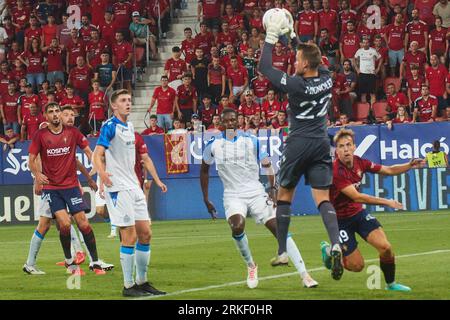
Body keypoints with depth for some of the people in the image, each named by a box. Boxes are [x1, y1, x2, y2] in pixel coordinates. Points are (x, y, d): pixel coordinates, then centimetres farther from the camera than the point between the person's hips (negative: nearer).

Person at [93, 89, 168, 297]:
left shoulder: (130, 127, 16)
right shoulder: (110, 127, -10)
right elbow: (98, 153, -20)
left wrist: (157, 180, 27)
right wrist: (102, 172, -39)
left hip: (133, 186, 8)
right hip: (118, 188, -8)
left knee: (145, 233, 8)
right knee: (129, 236, -10)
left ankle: (142, 282, 18)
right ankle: (128, 286, -4)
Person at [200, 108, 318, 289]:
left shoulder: (251, 141, 0)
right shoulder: (213, 145, 2)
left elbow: (267, 164, 7)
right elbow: (204, 169, 16)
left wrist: (273, 188, -8)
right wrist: (206, 199, 14)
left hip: (256, 193, 0)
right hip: (233, 196, 0)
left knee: (279, 228, -11)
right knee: (237, 227, -30)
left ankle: (304, 275, -12)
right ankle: (250, 266, -3)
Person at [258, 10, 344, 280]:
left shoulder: (296, 84, -16)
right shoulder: (327, 79, -1)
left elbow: (265, 68, -8)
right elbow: (314, 59, 21)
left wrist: (271, 38, -1)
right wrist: (292, 37, 24)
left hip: (299, 144, -4)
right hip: (322, 144, 4)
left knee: (285, 194, 13)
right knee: (323, 199, 0)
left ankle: (282, 252, 14)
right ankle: (336, 243, -25)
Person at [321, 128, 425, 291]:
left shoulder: (359, 162, -6)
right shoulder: (335, 171, -29)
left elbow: (389, 170, 4)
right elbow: (356, 197, -32)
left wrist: (410, 165, -13)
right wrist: (387, 202, -32)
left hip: (358, 213, 6)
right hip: (340, 219, -6)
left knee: (385, 247, -12)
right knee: (357, 266, -5)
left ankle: (391, 283, 13)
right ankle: (329, 250, 24)